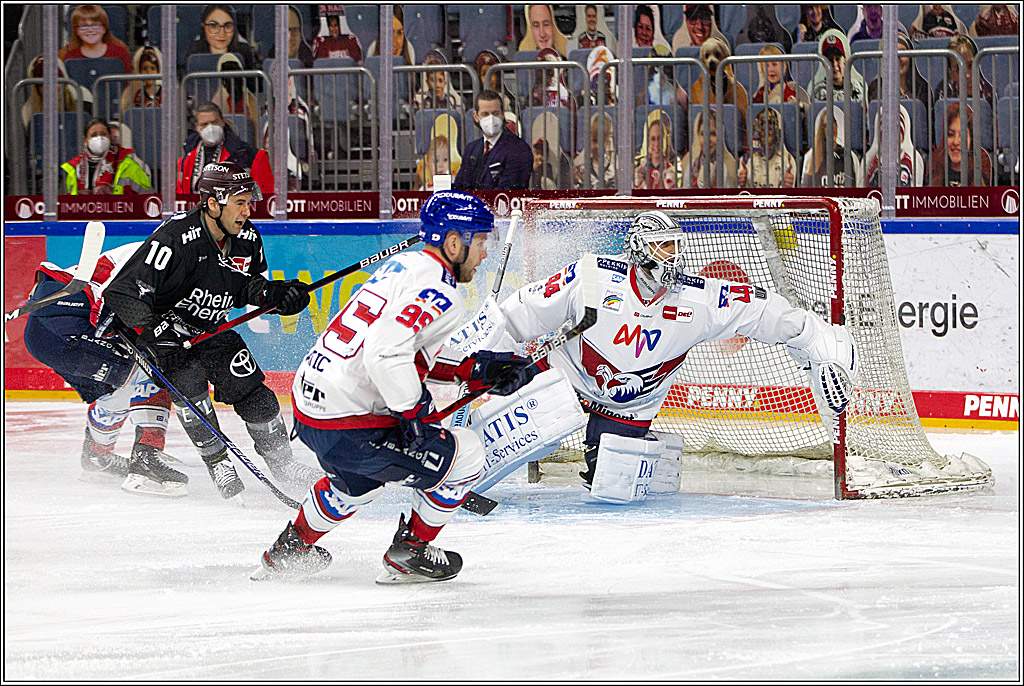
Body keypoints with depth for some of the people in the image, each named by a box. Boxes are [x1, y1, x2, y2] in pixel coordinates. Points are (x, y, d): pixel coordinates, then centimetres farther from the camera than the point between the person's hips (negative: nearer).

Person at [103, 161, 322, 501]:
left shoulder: (248, 240, -9)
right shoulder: (176, 238, -32)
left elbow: (248, 285, 9)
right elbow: (124, 291, -33)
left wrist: (274, 294, -13)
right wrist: (155, 337, -38)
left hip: (213, 329, 6)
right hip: (164, 324, -6)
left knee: (250, 387, -3)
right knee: (188, 381, -26)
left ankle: (282, 461, 14)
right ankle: (218, 464, -13)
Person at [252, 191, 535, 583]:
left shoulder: (404, 265, 14)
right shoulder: (438, 291, -17)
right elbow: (385, 352, -30)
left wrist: (479, 369, 15)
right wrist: (414, 414, -20)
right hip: (346, 427, -10)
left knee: (362, 478, 38)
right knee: (464, 454, 3)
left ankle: (289, 550, 47)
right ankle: (409, 553, 15)